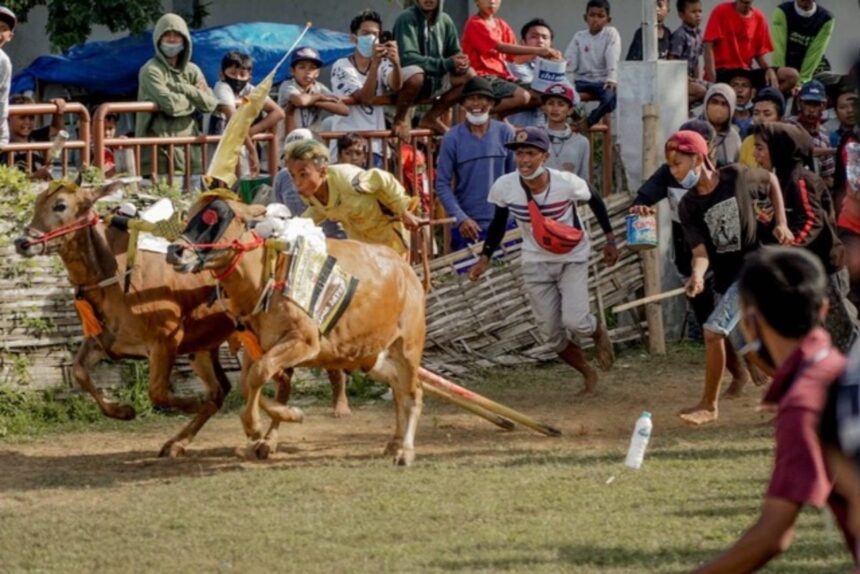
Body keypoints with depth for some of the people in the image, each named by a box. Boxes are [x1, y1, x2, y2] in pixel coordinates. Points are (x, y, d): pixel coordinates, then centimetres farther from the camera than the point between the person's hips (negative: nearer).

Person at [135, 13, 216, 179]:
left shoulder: (192, 71, 15)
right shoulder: (151, 71, -4)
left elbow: (210, 104, 2)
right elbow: (171, 104, -16)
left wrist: (182, 89, -7)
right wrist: (194, 95, 1)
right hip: (161, 151, -6)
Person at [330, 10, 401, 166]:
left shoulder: (383, 65, 8)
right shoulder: (341, 67, -3)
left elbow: (395, 86, -15)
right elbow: (365, 98, -16)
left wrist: (396, 63, -37)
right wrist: (375, 64, -29)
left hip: (376, 147, 3)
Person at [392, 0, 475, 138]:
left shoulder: (445, 21, 1)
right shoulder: (407, 19, -17)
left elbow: (455, 54, 9)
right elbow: (407, 57, -25)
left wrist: (461, 63, -18)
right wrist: (447, 63, -29)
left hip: (433, 80, 6)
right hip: (402, 80, -6)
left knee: (469, 75, -10)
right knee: (416, 74, -38)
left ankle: (432, 117, 4)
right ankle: (400, 119, -12)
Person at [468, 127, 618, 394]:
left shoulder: (567, 183, -24)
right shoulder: (504, 187, -19)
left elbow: (595, 201, -3)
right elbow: (499, 222, 1)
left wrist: (610, 239, 3)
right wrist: (485, 257, -6)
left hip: (572, 258, -2)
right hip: (536, 262, 2)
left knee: (574, 320, -18)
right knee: (551, 334, 2)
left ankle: (599, 333, 20)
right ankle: (588, 373, 28)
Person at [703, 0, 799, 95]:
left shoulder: (759, 18, 7)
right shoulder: (720, 12, -5)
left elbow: (760, 53, 12)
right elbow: (709, 47, -9)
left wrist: (769, 70, -10)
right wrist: (712, 82, -18)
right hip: (722, 72, -5)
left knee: (792, 75, -13)